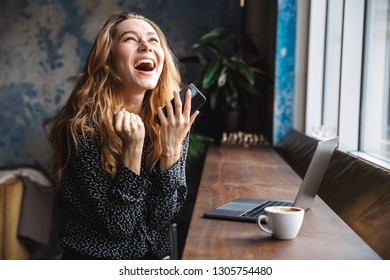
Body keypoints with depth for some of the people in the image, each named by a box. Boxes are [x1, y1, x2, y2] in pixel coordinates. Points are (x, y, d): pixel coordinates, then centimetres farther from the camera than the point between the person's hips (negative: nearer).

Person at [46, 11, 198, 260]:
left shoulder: (171, 122, -4)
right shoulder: (82, 128, -16)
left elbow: (161, 218, -8)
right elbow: (116, 226, -15)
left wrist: (171, 148, -19)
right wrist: (132, 149, -24)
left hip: (155, 259, 3)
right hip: (94, 259, -3)